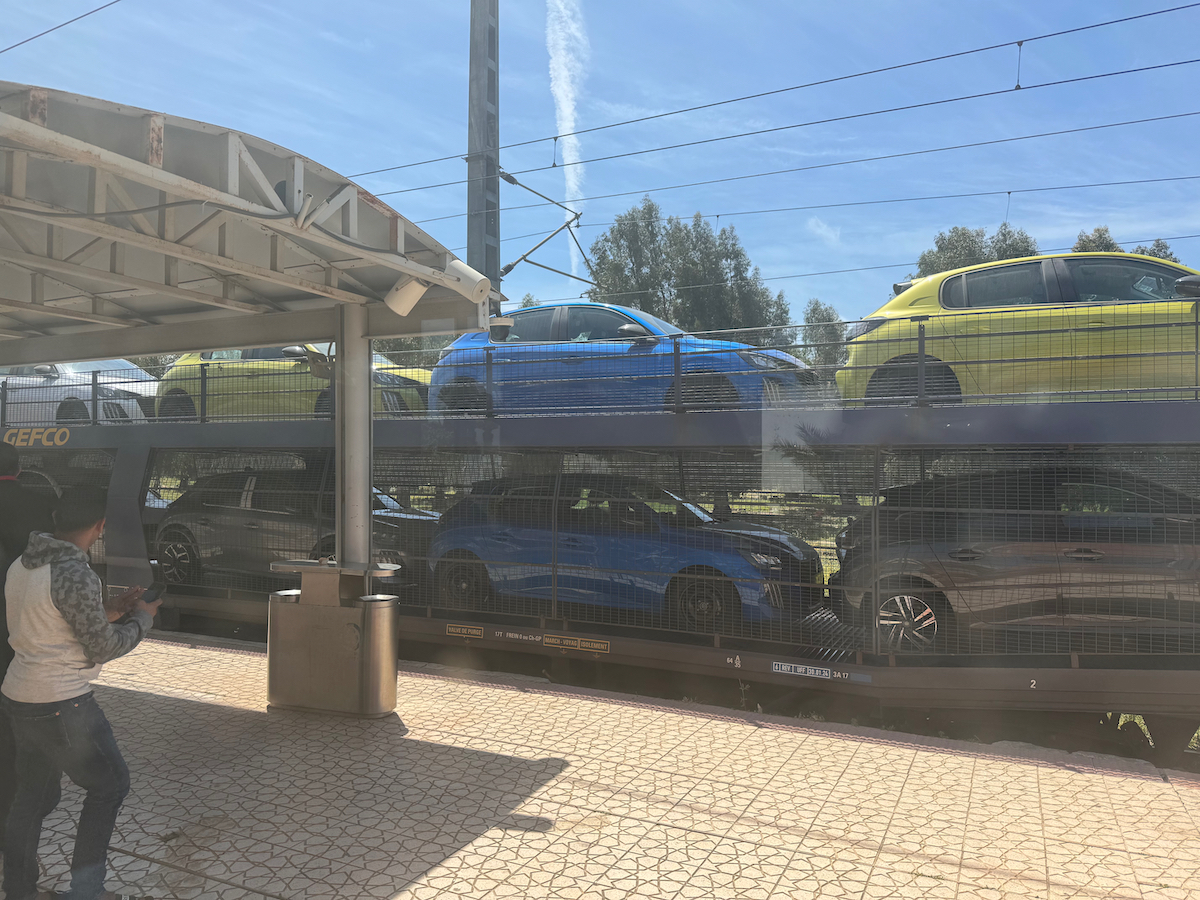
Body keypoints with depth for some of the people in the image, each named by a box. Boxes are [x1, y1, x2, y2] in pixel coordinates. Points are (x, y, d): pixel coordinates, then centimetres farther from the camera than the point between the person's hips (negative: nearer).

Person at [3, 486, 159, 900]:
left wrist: (111, 609, 15)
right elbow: (102, 648, -15)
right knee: (110, 784, 9)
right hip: (61, 706, -9)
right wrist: (141, 617, 0)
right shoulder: (76, 575, -24)